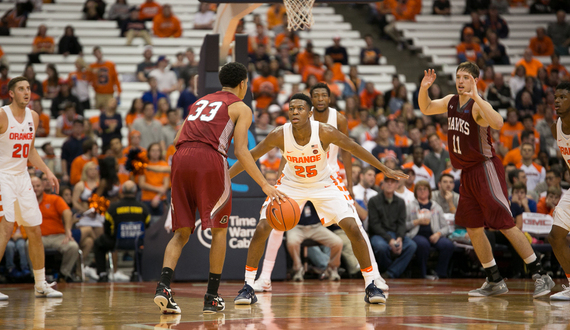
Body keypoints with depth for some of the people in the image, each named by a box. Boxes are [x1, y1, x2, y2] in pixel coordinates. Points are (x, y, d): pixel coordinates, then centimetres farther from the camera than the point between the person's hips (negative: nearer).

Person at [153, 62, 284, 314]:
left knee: (182, 232, 10)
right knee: (219, 229, 12)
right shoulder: (241, 108, 14)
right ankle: (212, 297, 10)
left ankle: (163, 287, -12)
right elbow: (240, 151, 0)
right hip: (210, 159, -5)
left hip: (181, 157, 5)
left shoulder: (200, 101, 31)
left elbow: (177, 140, 22)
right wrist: (265, 185, 1)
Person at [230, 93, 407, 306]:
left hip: (324, 184, 0)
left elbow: (354, 149, -14)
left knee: (354, 229, -12)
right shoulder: (279, 135, -25)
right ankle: (248, 287, -1)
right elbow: (251, 156, -13)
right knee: (262, 229, -14)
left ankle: (371, 286, 3)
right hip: (291, 184, 1)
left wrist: (386, 170, -7)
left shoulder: (325, 132, -28)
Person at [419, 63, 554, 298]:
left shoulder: (478, 105, -17)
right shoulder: (451, 102, 8)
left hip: (485, 170, -8)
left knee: (506, 225, -12)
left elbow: (498, 123, -36)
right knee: (474, 230, 9)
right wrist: (424, 88, 4)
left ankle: (540, 276, -8)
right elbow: (425, 109, 23)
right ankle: (495, 282, 18)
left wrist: (476, 96, -41)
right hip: (467, 173, 9)